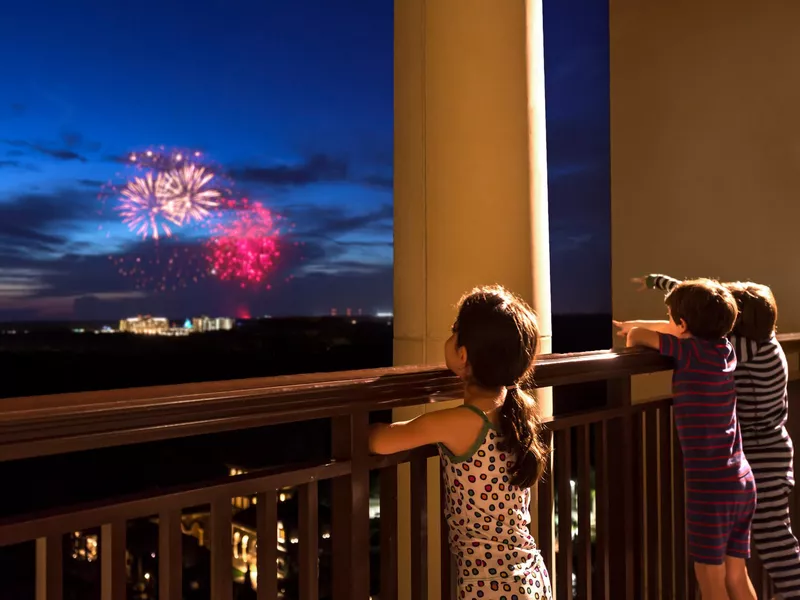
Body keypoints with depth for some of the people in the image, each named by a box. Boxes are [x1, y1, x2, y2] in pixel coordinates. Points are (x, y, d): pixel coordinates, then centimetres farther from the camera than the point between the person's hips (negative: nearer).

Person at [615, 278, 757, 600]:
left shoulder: (692, 352, -13)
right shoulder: (725, 348, 7)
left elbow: (638, 336, -7)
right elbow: (679, 330, 24)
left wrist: (633, 334, 15)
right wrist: (631, 324, 28)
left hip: (711, 488, -7)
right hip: (743, 484, 7)